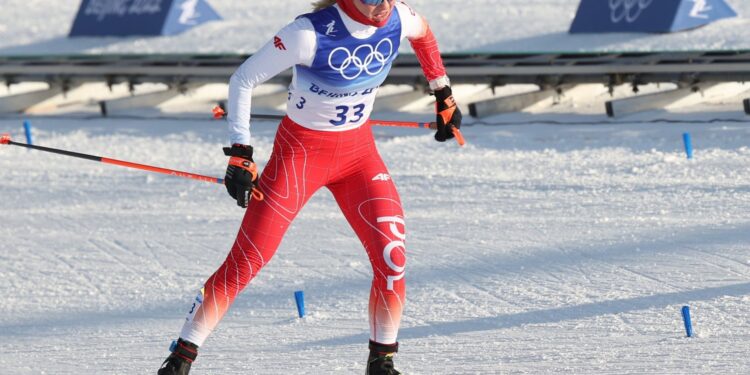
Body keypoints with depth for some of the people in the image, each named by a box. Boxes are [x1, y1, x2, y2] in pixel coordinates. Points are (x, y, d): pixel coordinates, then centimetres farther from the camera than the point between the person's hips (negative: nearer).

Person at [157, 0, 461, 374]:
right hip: (300, 151, -4)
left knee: (392, 254, -12)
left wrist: (443, 96, 19)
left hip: (358, 151, 4)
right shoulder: (311, 33, -26)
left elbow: (424, 33, 16)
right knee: (246, 260, -7)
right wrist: (240, 154, -22)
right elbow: (243, 80, -17)